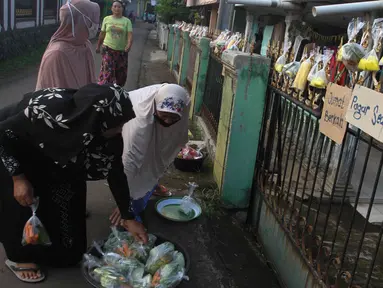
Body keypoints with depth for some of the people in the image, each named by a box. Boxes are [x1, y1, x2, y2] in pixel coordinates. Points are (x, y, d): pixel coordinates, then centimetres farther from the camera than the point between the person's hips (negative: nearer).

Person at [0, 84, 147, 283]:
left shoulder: (107, 130, -24)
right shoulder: (48, 112, -42)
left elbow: (115, 170, -12)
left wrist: (128, 218, -8)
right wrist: (18, 178, -26)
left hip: (50, 158, 5)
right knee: (20, 205, -10)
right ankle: (19, 257, 16)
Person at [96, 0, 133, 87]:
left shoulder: (126, 21, 0)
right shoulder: (106, 19, 4)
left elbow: (130, 35, -11)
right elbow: (102, 34, 12)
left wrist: (129, 45, -29)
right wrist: (98, 46, 17)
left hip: (121, 51, 1)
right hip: (108, 49, -1)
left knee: (121, 73, 11)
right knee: (107, 71, -14)